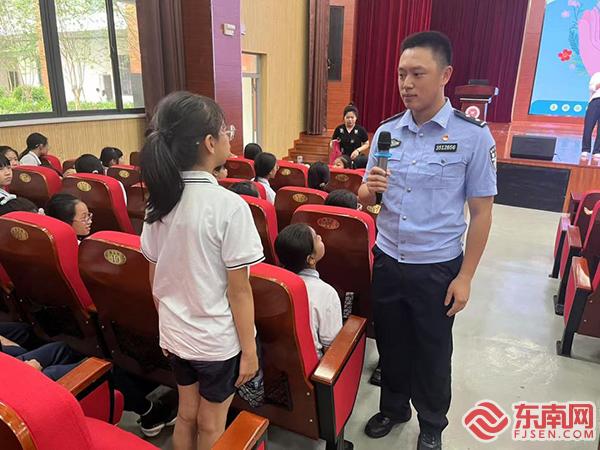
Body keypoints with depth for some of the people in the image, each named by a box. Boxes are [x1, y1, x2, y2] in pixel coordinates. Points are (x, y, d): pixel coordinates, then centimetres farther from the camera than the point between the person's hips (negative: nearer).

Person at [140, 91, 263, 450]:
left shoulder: (159, 200, -5)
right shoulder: (229, 205, -24)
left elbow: (155, 278, 3)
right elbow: (238, 290, -19)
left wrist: (168, 322, 17)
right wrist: (249, 350, -8)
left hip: (175, 333, 6)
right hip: (218, 339, -5)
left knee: (186, 416, 25)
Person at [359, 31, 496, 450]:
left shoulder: (474, 135, -11)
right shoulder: (387, 130, 0)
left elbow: (482, 212, -8)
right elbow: (366, 198, 7)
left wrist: (465, 277, -9)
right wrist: (370, 188, -17)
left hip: (437, 269, -3)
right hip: (387, 261, 4)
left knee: (432, 352, 15)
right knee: (391, 342, 20)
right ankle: (393, 407, 45)